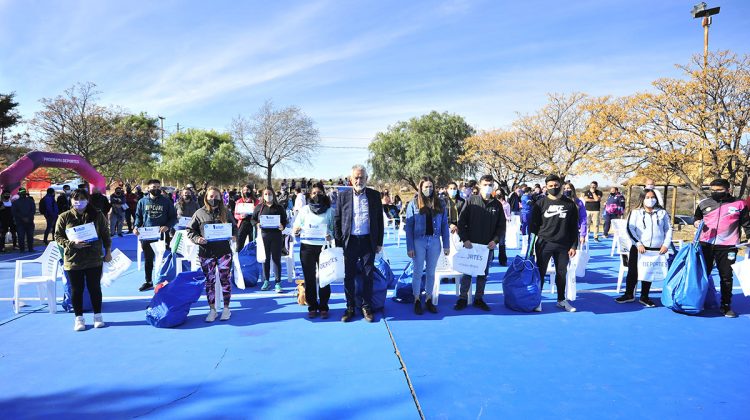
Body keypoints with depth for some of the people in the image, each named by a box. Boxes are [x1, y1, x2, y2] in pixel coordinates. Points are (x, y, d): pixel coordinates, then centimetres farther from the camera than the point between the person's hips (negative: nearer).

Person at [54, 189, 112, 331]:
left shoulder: (97, 215, 1)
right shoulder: (64, 217, -1)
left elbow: (105, 235, 6)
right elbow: (58, 236, 0)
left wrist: (108, 252, 4)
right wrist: (72, 244, -17)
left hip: (94, 259, 0)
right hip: (73, 259, 0)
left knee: (95, 288, 8)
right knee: (76, 290, 7)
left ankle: (98, 315, 22)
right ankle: (79, 318, 20)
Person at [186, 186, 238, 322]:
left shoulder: (226, 212, 5)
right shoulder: (200, 213, 2)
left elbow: (235, 228, 13)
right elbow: (190, 230, 5)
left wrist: (231, 235, -7)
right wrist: (197, 238, -12)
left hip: (224, 251, 0)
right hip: (206, 252, 0)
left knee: (225, 280, 4)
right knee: (209, 281, 7)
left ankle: (226, 308, 17)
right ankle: (212, 310, 18)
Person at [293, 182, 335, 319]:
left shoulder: (330, 210, 4)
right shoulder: (305, 209, 7)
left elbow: (334, 228, 3)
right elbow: (296, 227, 6)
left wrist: (330, 235, -18)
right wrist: (296, 230, -16)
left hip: (324, 247, -1)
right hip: (307, 247, 1)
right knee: (309, 278, 6)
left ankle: (324, 307, 12)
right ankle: (312, 306, 17)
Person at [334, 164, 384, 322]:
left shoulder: (374, 195, 3)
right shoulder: (343, 196, 2)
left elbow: (380, 220, 6)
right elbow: (337, 219, 4)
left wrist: (379, 242, 2)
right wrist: (338, 242, -1)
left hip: (368, 241, 0)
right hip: (350, 241, 0)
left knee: (368, 276, 7)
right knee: (349, 276, 6)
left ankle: (367, 307, 19)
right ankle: (350, 307, 19)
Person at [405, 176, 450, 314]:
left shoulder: (440, 204, 5)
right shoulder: (413, 204, -2)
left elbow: (445, 225, 6)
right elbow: (409, 226, -4)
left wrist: (446, 244, 1)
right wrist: (409, 247, -9)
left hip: (435, 241, 2)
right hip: (419, 241, -2)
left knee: (431, 272, 11)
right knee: (418, 272, 5)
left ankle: (429, 299, 22)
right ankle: (417, 300, 16)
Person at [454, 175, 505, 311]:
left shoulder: (497, 205, 6)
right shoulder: (471, 201, -1)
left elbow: (501, 226, 8)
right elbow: (461, 221, -2)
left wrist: (496, 240, -6)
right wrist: (465, 239, -11)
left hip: (488, 246, 2)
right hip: (470, 244, -2)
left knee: (483, 274, 11)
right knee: (466, 273, 3)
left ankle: (479, 298, 22)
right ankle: (463, 298, 14)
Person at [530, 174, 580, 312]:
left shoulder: (569, 204, 4)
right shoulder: (541, 203, 0)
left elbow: (574, 227, 6)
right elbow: (533, 224, 1)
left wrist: (573, 246, 2)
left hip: (563, 245, 2)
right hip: (544, 244, -2)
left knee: (562, 273, 12)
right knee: (540, 272, 4)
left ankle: (561, 300, 27)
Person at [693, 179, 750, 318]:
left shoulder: (739, 204, 1)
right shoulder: (704, 203, 5)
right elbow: (697, 217, 20)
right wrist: (697, 222, -2)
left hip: (727, 247, -2)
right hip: (706, 244, 2)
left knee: (726, 277, 6)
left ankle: (726, 306, 18)